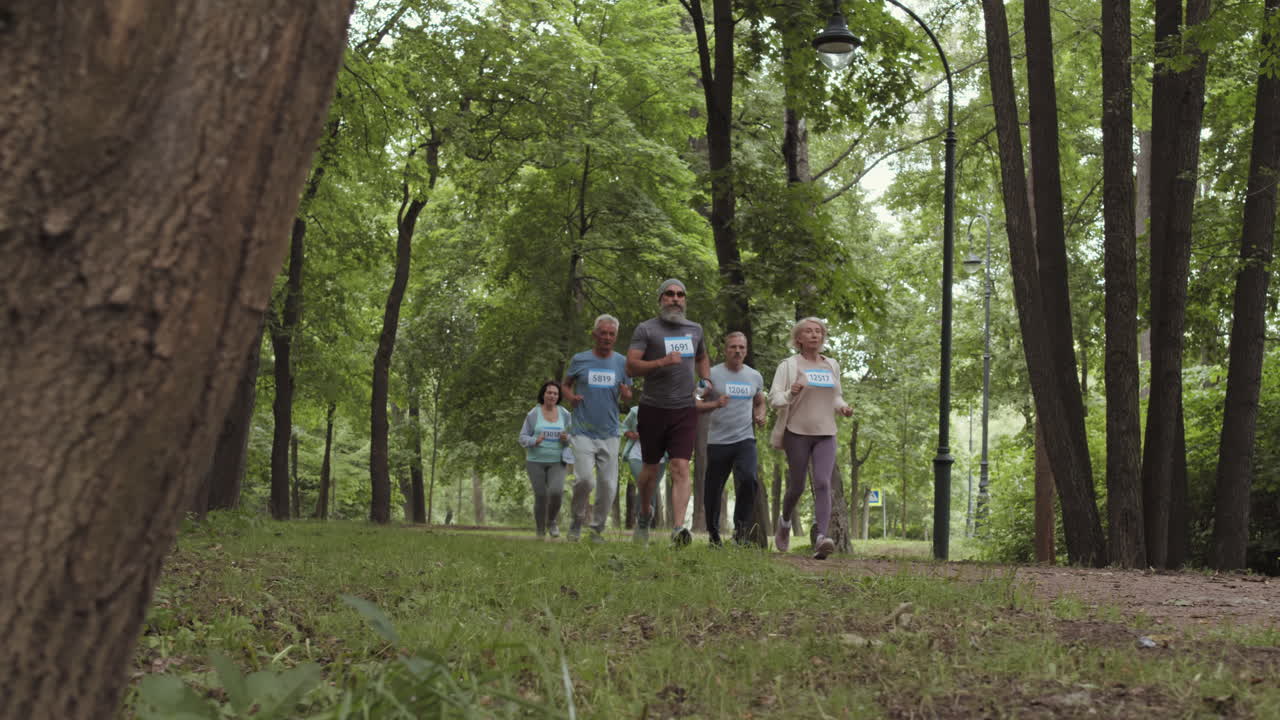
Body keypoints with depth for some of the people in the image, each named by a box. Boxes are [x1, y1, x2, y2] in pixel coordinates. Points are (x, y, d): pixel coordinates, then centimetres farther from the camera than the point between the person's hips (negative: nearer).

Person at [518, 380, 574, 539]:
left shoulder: (565, 414, 1)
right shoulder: (533, 414, -4)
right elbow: (523, 438, -3)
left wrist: (566, 438, -16)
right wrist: (535, 441, -24)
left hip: (557, 462, 1)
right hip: (536, 461, -1)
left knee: (556, 492, -21)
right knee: (541, 497, -6)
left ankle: (551, 522, 6)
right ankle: (540, 532, 14)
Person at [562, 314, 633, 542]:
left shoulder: (622, 362, 6)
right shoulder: (580, 360, 2)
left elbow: (628, 392, 14)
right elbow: (566, 384, 16)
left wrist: (626, 394, -10)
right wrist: (570, 397, -6)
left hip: (609, 433, 2)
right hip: (583, 432, -2)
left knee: (608, 485, 1)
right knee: (585, 479, -16)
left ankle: (597, 528, 18)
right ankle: (578, 520, 8)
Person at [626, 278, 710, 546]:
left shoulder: (695, 329, 13)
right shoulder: (646, 329, -2)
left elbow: (702, 358, 32)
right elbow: (631, 366, -11)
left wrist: (706, 380, 13)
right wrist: (662, 362, -24)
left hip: (685, 410, 2)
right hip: (653, 408, -2)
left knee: (681, 469, -12)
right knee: (651, 468, 10)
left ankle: (678, 528, -21)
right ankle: (643, 518, 35)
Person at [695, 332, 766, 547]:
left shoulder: (755, 376, 10)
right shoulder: (712, 374, -2)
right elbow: (697, 405, -1)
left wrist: (760, 415, 3)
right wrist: (714, 404, -20)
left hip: (745, 439, 1)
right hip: (718, 441, -1)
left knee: (748, 480, -22)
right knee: (713, 490, 5)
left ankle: (740, 529, -7)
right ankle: (713, 532, 25)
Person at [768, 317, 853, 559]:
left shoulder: (832, 365, 12)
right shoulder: (789, 365, -1)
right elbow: (774, 398, -6)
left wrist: (843, 407, 2)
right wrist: (791, 394, -27)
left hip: (825, 434, 2)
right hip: (797, 432, -2)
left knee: (823, 484, -16)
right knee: (797, 487, 6)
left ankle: (821, 539, -27)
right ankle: (785, 522, 37)